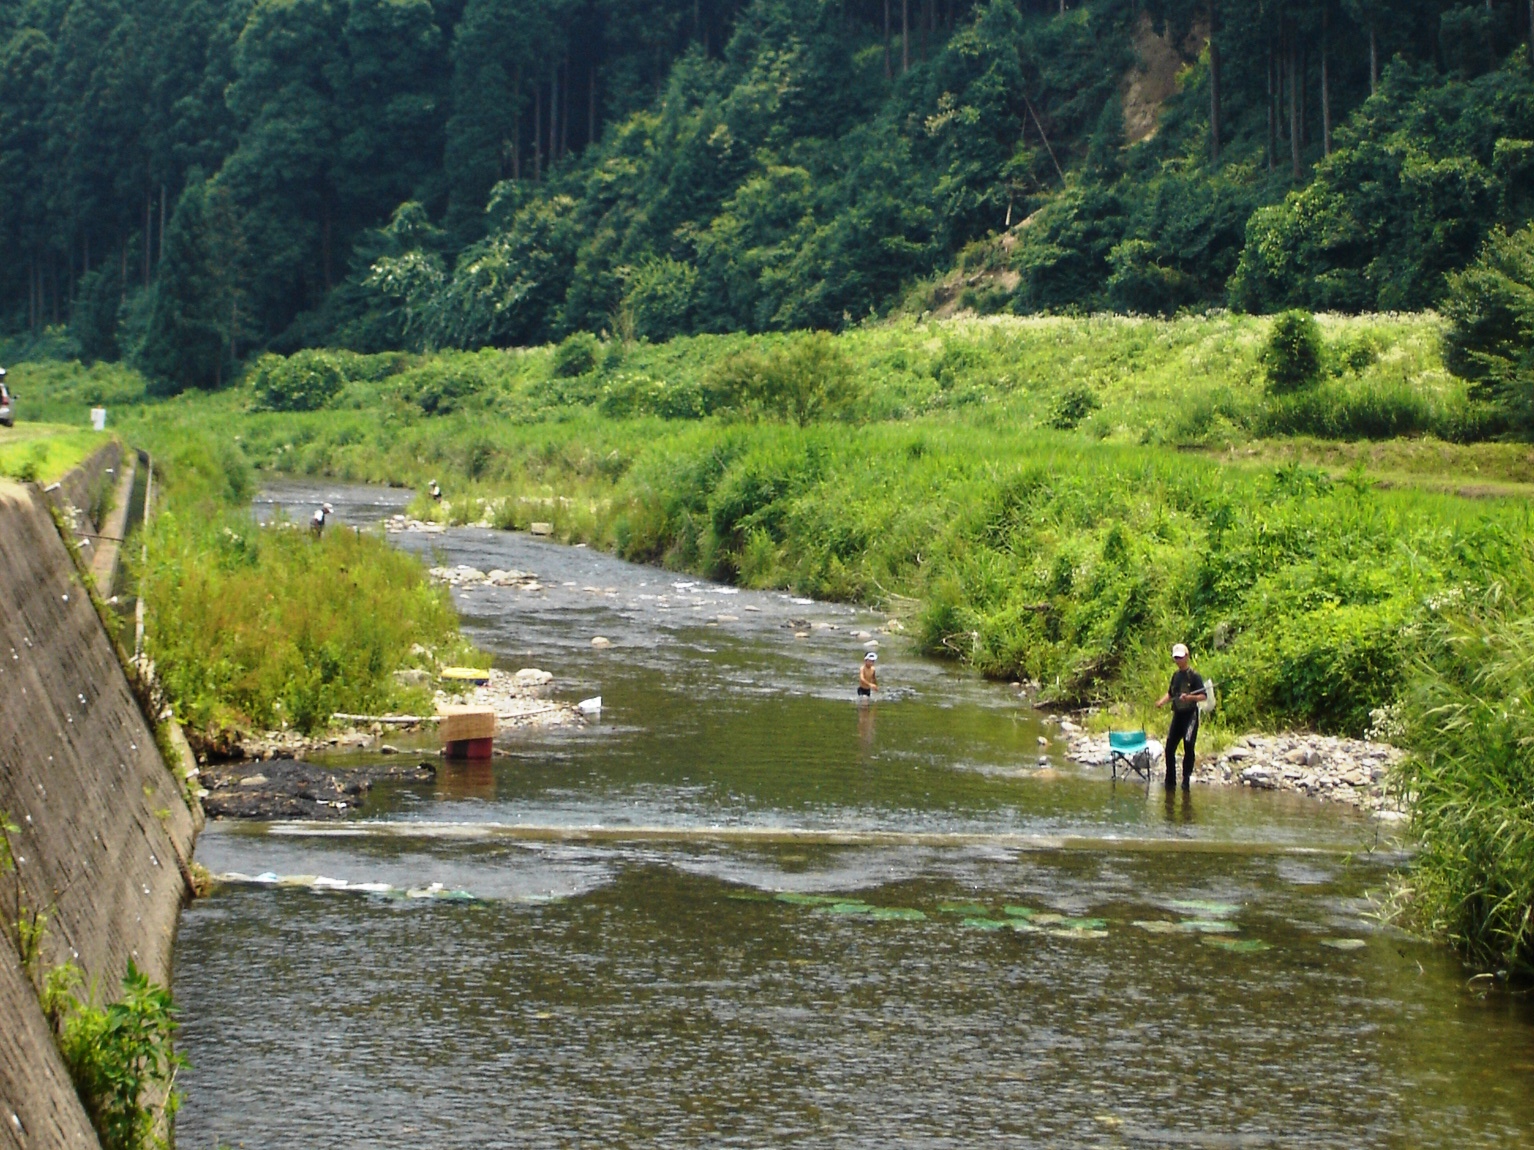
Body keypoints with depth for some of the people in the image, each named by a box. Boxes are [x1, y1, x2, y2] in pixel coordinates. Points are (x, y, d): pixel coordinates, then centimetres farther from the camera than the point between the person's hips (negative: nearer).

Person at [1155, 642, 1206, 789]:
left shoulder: (1194, 675, -8)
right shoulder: (1175, 675, 12)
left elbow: (1203, 696, -12)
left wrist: (1189, 697, -29)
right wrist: (1162, 701, 2)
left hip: (1190, 714, -7)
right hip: (1177, 714, 7)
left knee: (1188, 748, -9)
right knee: (1169, 748, 3)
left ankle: (1186, 780, 0)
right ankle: (1170, 781, 12)